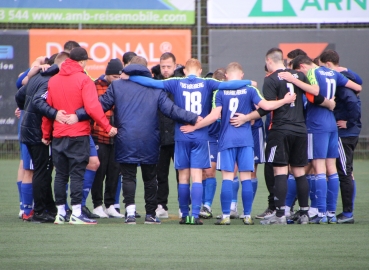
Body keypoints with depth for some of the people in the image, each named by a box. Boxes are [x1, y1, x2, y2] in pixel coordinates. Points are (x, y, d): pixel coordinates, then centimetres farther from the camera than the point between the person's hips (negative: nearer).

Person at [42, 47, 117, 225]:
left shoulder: (53, 81, 9)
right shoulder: (83, 80, -8)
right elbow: (92, 107, -17)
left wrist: (46, 134, 18)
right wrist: (108, 127, -13)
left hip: (58, 135, 5)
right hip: (79, 135, -5)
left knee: (60, 175, 9)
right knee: (77, 174, -4)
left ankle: (60, 213, 11)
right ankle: (76, 214, -7)